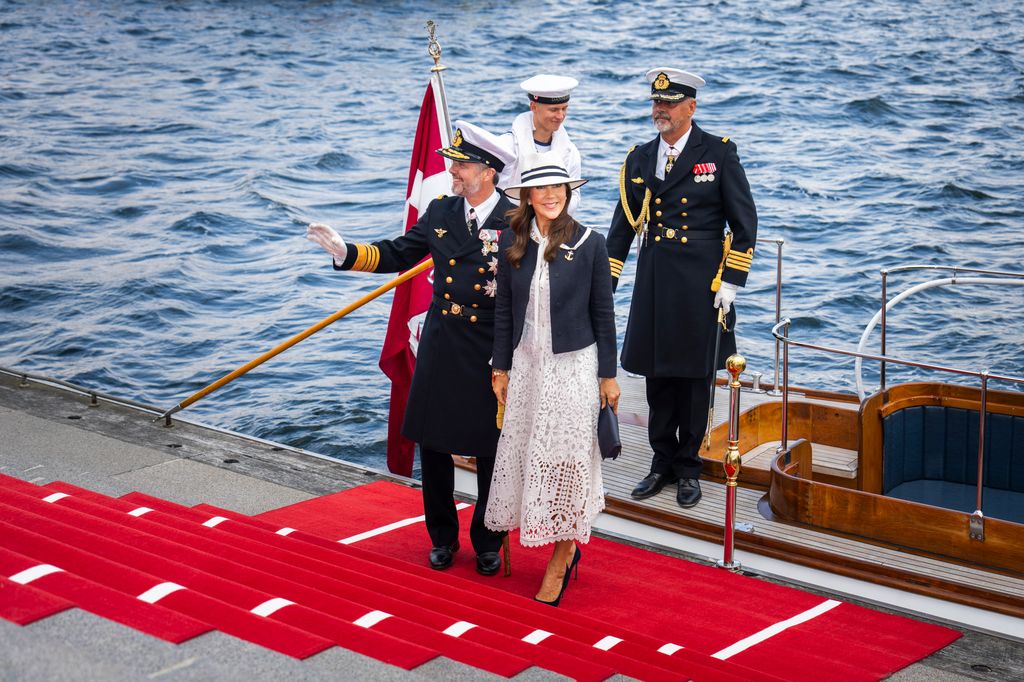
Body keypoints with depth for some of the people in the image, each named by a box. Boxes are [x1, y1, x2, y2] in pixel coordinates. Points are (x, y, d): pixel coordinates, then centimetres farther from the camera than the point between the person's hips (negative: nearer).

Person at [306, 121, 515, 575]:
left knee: (491, 451, 8)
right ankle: (442, 537, 28)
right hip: (440, 349, 4)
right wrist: (346, 252, -5)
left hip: (491, 354, -4)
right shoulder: (440, 212, 4)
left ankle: (488, 542, 25)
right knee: (434, 444, 11)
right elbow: (396, 255, 8)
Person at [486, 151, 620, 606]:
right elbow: (504, 308, 8)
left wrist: (608, 375, -2)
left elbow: (603, 313, -3)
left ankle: (560, 560, 12)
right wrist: (501, 367, 8)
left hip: (574, 364, -4)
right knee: (525, 453, 7)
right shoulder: (512, 242, 1)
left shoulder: (589, 244, -8)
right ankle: (566, 543, 24)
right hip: (527, 364, 4)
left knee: (565, 456, 0)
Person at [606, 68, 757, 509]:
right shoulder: (639, 159, 8)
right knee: (657, 375, 9)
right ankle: (662, 463, 22)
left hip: (701, 284, -3)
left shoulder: (719, 154, -3)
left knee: (695, 376, 5)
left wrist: (731, 282, -9)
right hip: (653, 284, 3)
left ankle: (688, 467, 19)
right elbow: (623, 226, 12)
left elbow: (745, 223, -3)